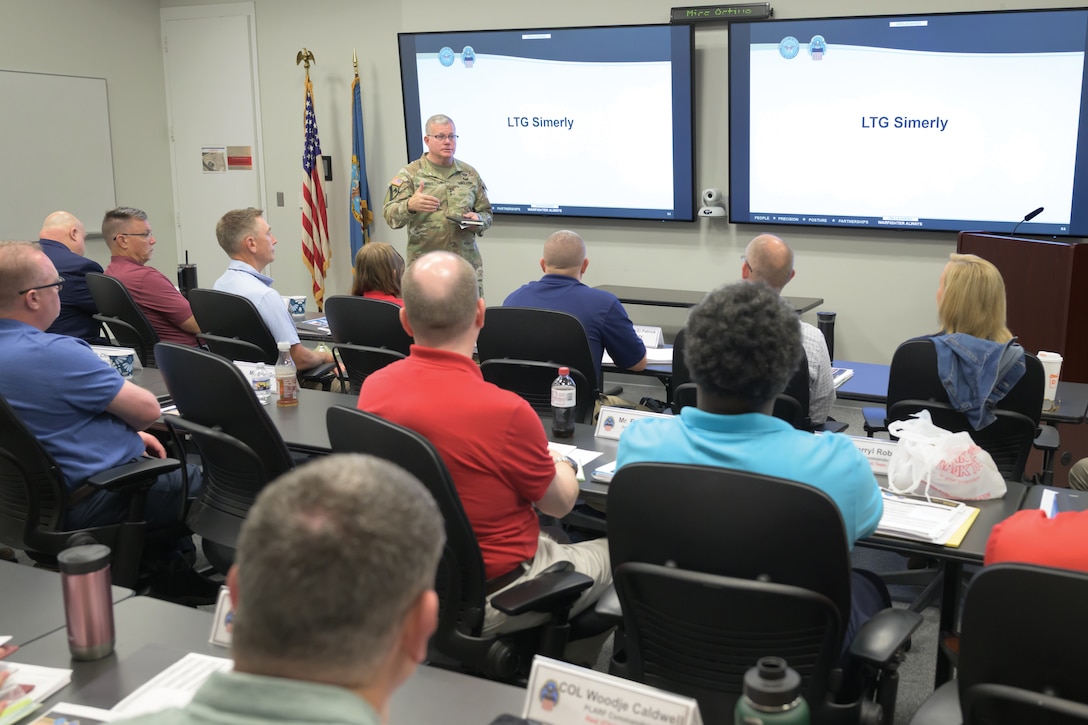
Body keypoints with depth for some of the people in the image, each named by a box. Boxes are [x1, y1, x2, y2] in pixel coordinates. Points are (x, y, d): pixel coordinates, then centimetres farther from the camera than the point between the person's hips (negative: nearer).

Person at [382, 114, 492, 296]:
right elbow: (390, 215, -7)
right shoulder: (409, 175, 2)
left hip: (468, 264, 3)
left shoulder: (470, 174, 14)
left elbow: (486, 213, 19)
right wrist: (410, 206, -28)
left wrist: (478, 220, -5)